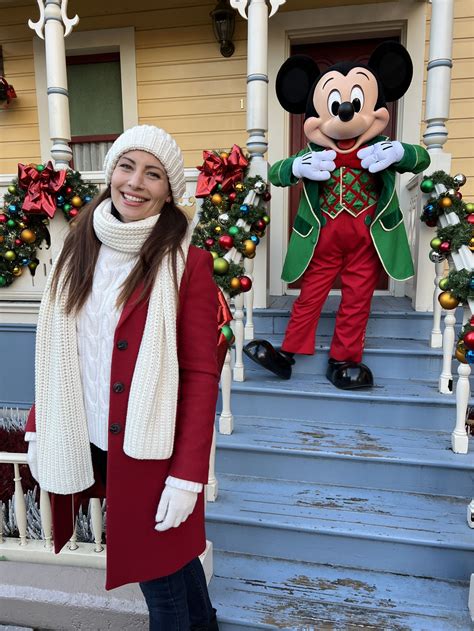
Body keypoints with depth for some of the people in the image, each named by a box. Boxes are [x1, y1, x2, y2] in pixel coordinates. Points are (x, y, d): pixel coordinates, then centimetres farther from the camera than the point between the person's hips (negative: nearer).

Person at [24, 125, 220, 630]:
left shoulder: (186, 262, -14)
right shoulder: (82, 246, 4)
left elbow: (201, 374, -15)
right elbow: (57, 349, 8)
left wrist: (187, 472, -16)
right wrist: (39, 426, 8)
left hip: (151, 450, -5)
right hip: (88, 443, 5)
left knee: (160, 575, 14)